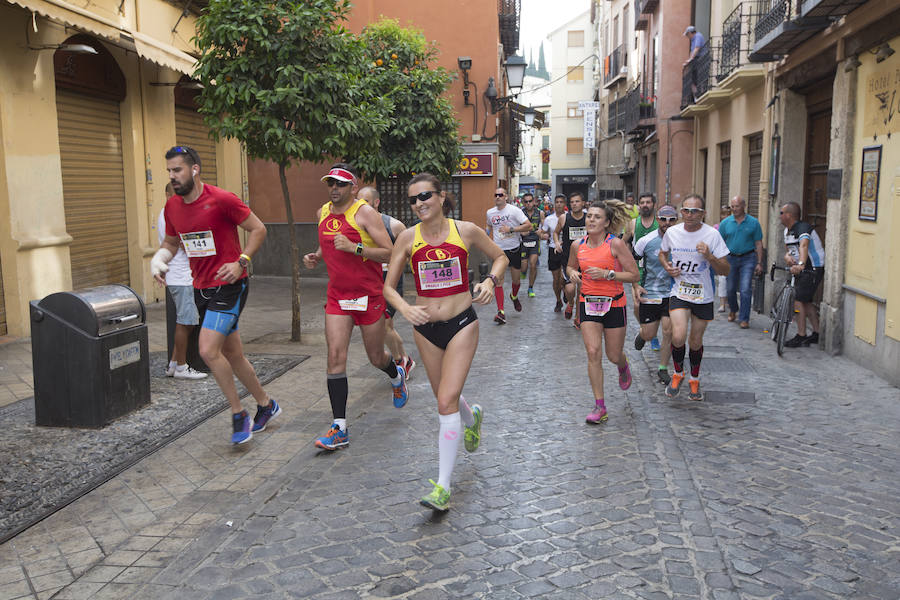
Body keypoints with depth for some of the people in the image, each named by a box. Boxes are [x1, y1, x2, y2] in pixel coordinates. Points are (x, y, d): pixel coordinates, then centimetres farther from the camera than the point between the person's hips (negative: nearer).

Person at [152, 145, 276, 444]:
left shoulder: (221, 199, -14)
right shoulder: (172, 206, 6)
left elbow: (258, 229, -9)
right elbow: (170, 242, 20)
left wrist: (241, 262, -19)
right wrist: (158, 260, -1)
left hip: (229, 285, -7)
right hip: (201, 288, 7)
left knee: (208, 351, -17)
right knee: (232, 354, 13)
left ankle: (238, 414, 1)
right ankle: (266, 405, 31)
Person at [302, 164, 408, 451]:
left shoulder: (365, 212, -12)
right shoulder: (323, 213, 7)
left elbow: (389, 254, -16)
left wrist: (355, 248, -28)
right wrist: (315, 256, 6)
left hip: (368, 295, -4)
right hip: (337, 295, 4)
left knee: (376, 358, 10)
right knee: (335, 356, -8)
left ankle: (397, 376, 49)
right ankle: (339, 428, -5)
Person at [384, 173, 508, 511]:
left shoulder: (465, 231, -5)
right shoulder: (408, 238, -3)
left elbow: (501, 257, 11)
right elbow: (388, 286, 2)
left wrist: (490, 281, -9)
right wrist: (404, 308, -18)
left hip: (461, 323, -3)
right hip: (425, 327, 3)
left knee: (447, 401, -12)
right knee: (445, 399, 18)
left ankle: (443, 487, -4)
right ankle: (472, 418, 55)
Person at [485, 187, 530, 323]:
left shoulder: (514, 210, -9)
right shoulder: (490, 212, 5)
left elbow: (528, 226, -13)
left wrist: (511, 229, -21)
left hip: (514, 249, -2)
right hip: (498, 250, 2)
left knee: (516, 280, 12)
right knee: (498, 281, -10)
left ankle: (514, 297, 46)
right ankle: (501, 312, -9)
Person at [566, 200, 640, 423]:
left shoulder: (615, 244, -12)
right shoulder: (578, 245, 1)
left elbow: (634, 275, -11)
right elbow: (570, 266, 21)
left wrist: (607, 274, -22)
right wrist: (572, 273, -3)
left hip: (614, 304, -2)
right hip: (588, 303, 3)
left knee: (614, 356, 7)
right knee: (593, 353, -9)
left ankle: (624, 367, 48)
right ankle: (600, 406, 0)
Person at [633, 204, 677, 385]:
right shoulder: (646, 241, -8)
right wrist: (635, 285, -7)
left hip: (672, 293, 1)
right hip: (649, 293, 0)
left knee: (668, 332, -4)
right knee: (649, 335, 6)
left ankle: (663, 370, 14)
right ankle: (641, 334, 45)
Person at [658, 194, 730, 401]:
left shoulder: (712, 235, -10)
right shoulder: (672, 232, -3)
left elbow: (725, 271, -8)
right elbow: (662, 253, 18)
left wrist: (709, 256, -26)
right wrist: (667, 266, -3)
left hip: (703, 296, 0)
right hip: (679, 293, 0)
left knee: (696, 342, 11)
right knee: (678, 337, -19)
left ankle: (694, 380, 36)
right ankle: (677, 373, 9)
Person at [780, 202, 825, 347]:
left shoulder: (802, 228, -22)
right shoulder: (787, 231, 9)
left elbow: (804, 245, -41)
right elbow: (788, 249, 11)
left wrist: (800, 264, -58)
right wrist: (787, 256, -15)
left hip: (813, 268, -10)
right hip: (802, 269, 10)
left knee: (799, 301, -12)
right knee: (807, 302, 15)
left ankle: (801, 336, -7)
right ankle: (816, 334, 24)